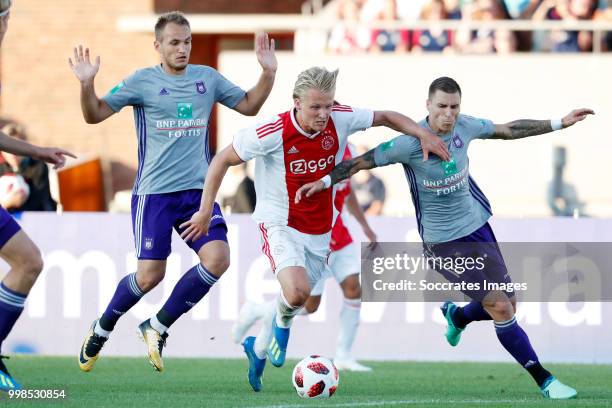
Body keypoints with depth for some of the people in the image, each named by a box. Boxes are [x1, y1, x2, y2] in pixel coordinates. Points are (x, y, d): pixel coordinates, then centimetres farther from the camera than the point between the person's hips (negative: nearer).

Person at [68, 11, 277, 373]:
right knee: (150, 275, -8)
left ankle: (158, 326, 3)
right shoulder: (143, 81, -3)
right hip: (154, 193, -4)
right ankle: (102, 328, 20)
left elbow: (249, 105, 19)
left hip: (198, 190, 4)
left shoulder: (208, 78, 9)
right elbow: (95, 115, -2)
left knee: (217, 259, -15)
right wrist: (87, 85, -21)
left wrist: (268, 73, 4)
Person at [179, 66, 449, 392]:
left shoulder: (340, 120, -12)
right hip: (279, 223, -5)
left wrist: (423, 134, -8)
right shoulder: (272, 133, -23)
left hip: (319, 230, 5)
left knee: (297, 300, 14)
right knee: (297, 292, -29)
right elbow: (223, 159, -10)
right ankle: (283, 323, 6)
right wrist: (205, 210, -9)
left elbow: (385, 117, 6)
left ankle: (258, 348, 41)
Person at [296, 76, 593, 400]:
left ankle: (457, 316, 40)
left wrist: (560, 124, 15)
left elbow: (509, 130, 11)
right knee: (501, 307, -13)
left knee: (506, 306, 7)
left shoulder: (464, 127, -5)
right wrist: (324, 182, -26)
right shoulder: (410, 143, -22)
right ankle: (544, 380, -3)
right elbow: (361, 162, -16)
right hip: (443, 240, -6)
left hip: (478, 226, 6)